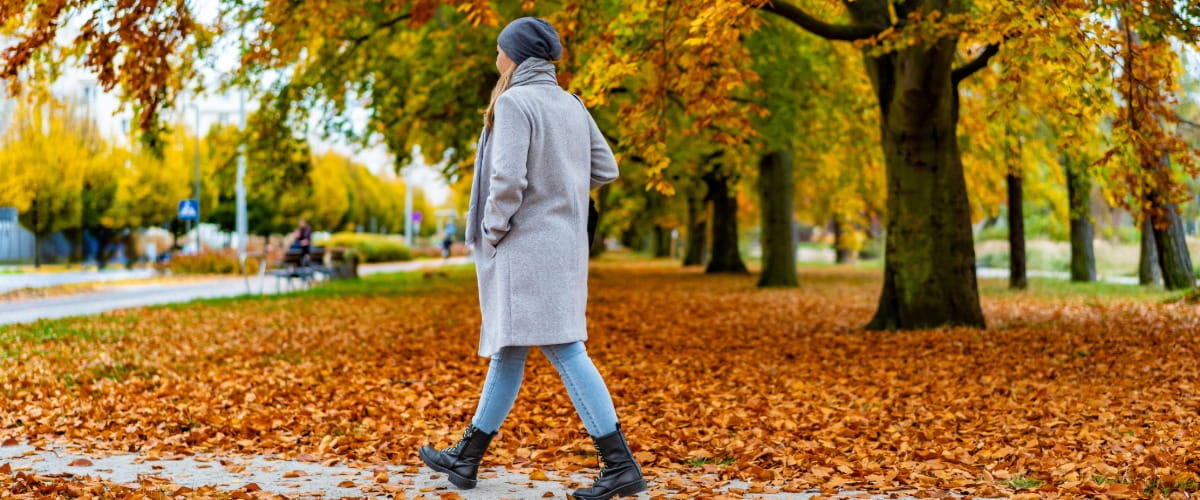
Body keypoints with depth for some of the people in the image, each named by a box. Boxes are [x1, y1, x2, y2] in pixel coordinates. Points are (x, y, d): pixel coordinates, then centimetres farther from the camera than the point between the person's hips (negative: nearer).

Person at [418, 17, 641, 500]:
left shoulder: (513, 102, -13)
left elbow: (508, 178, -22)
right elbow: (605, 169, 13)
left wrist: (492, 230, -9)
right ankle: (466, 458, 25)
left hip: (528, 244, -9)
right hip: (564, 242, 9)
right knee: (507, 349, 14)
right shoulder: (571, 105, 11)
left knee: (563, 350, -9)